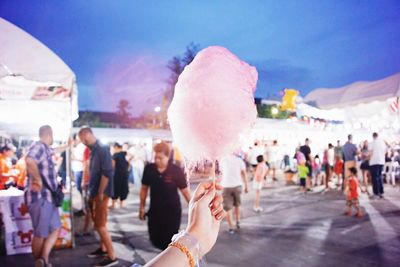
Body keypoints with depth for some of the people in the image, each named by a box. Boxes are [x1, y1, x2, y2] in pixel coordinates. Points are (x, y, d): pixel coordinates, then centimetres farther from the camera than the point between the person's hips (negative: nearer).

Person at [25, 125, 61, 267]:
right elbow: (30, 161, -38)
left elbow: (54, 151, 39)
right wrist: (38, 179, -26)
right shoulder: (39, 146, -16)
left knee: (55, 229, 14)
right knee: (40, 234, 1)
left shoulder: (46, 149, 13)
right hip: (40, 198, -10)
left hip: (48, 197, 10)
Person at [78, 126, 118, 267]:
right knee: (98, 224, 18)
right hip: (94, 192, 9)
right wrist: (92, 192, 14)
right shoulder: (94, 150, 11)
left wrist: (100, 193, -20)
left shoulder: (102, 150, -18)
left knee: (100, 225, -6)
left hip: (101, 193, -9)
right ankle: (103, 248, 33)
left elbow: (106, 173, -23)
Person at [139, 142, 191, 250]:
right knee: (155, 239, 12)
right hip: (155, 210, 3)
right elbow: (144, 188, 5)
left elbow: (185, 191, -8)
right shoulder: (149, 169, -8)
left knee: (169, 241, 1)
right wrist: (142, 207, 7)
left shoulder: (176, 171, -15)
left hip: (172, 210, -3)